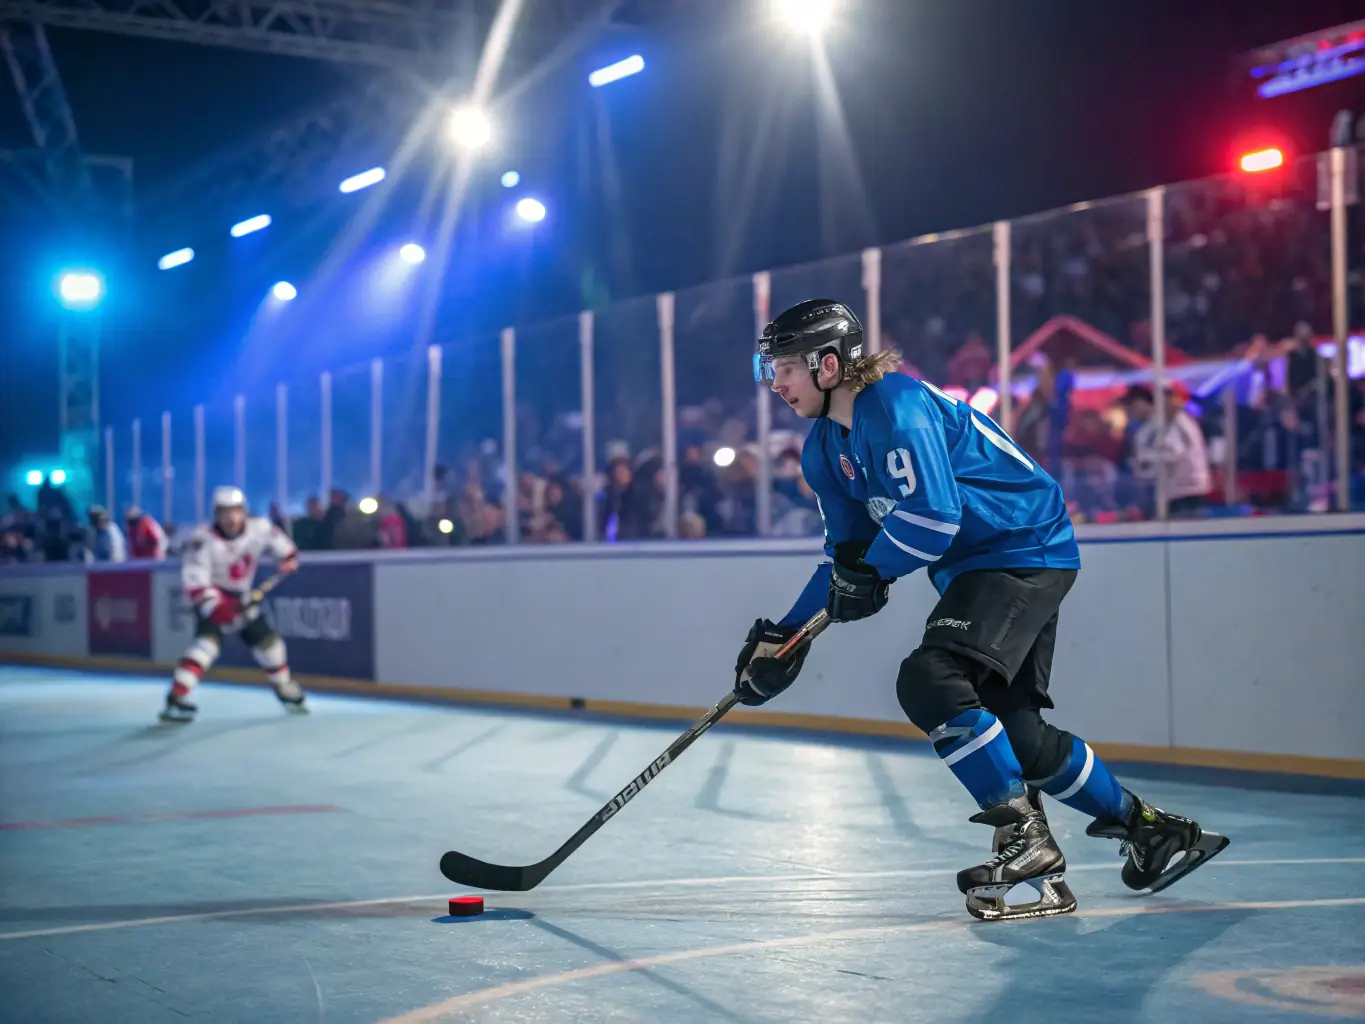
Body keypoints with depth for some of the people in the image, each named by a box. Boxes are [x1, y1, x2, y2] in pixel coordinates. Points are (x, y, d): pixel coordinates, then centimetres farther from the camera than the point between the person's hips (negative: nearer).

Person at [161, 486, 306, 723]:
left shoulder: (259, 528, -13)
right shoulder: (204, 539, -27)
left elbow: (278, 540, 10)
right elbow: (194, 580, -31)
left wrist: (288, 558, -5)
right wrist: (216, 608, -40)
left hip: (240, 598, 6)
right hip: (211, 598, -6)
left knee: (268, 640, 10)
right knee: (208, 641, -27)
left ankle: (287, 691, 36)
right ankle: (175, 700, -33)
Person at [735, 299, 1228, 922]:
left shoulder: (896, 406, -21)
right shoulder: (825, 450, 9)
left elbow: (932, 515, -29)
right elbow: (847, 555, 14)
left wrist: (865, 572, -16)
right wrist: (784, 636, 6)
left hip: (1026, 550, -10)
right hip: (970, 571, 10)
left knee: (929, 680, -24)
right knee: (1013, 733, 5)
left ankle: (1026, 840, -15)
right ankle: (1148, 829, 24)